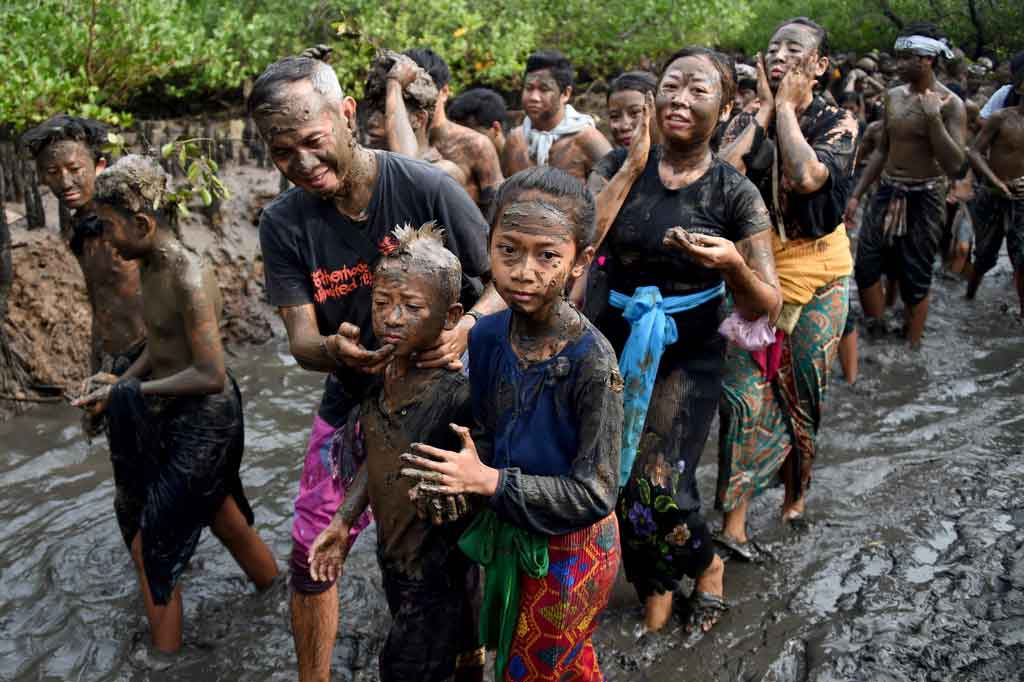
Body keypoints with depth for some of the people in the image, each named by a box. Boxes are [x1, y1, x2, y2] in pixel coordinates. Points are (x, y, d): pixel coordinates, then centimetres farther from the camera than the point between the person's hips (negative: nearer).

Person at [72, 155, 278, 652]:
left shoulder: (188, 279, -25)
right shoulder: (150, 267, 3)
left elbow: (210, 376, -26)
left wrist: (129, 393, -20)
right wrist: (113, 391, 3)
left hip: (204, 422, -9)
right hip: (173, 416, 9)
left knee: (151, 545, 0)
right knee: (222, 518, 24)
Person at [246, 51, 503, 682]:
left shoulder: (428, 188, -19)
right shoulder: (284, 223, -10)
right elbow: (302, 341, -12)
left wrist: (466, 329, -32)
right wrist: (335, 350, -36)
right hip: (352, 401, 3)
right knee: (311, 553, 8)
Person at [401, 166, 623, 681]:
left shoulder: (591, 362, -29)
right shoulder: (487, 334, -10)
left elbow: (594, 493, -25)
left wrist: (489, 482, -28)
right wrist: (461, 475, -17)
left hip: (568, 551, -6)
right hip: (512, 536, 6)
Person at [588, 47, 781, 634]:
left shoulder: (734, 192, -6)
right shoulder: (620, 165, 0)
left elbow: (766, 307, -7)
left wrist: (733, 265, -28)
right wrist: (633, 167, -15)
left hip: (688, 354, -2)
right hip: (618, 343, 3)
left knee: (658, 486, -12)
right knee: (618, 478, 2)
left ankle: (707, 565, 24)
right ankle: (656, 592, 32)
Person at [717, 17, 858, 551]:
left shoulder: (837, 122, -4)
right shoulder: (747, 122, 3)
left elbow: (808, 176, -25)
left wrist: (787, 106, -14)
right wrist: (765, 108, -10)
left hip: (817, 271, -1)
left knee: (803, 391, 10)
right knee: (745, 391, -7)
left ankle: (797, 490, 35)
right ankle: (734, 519, 0)